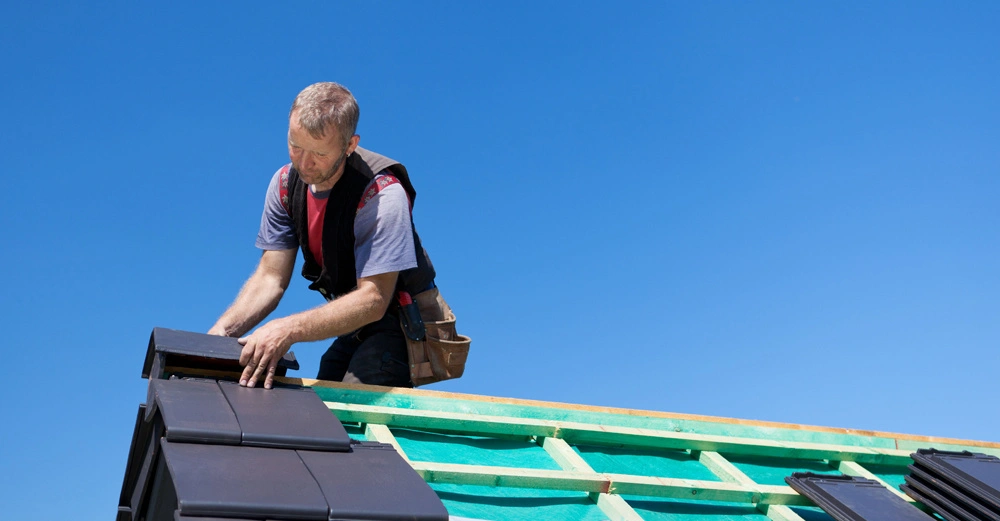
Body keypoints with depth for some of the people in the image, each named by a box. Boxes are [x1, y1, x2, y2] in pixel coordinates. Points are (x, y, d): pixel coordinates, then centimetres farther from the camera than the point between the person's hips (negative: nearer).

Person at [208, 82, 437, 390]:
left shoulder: (382, 194, -27)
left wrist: (288, 329, -41)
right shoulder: (286, 183, -5)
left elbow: (373, 299, -31)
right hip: (354, 324, 7)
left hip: (399, 326, -6)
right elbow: (271, 277, -6)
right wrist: (222, 330, -23)